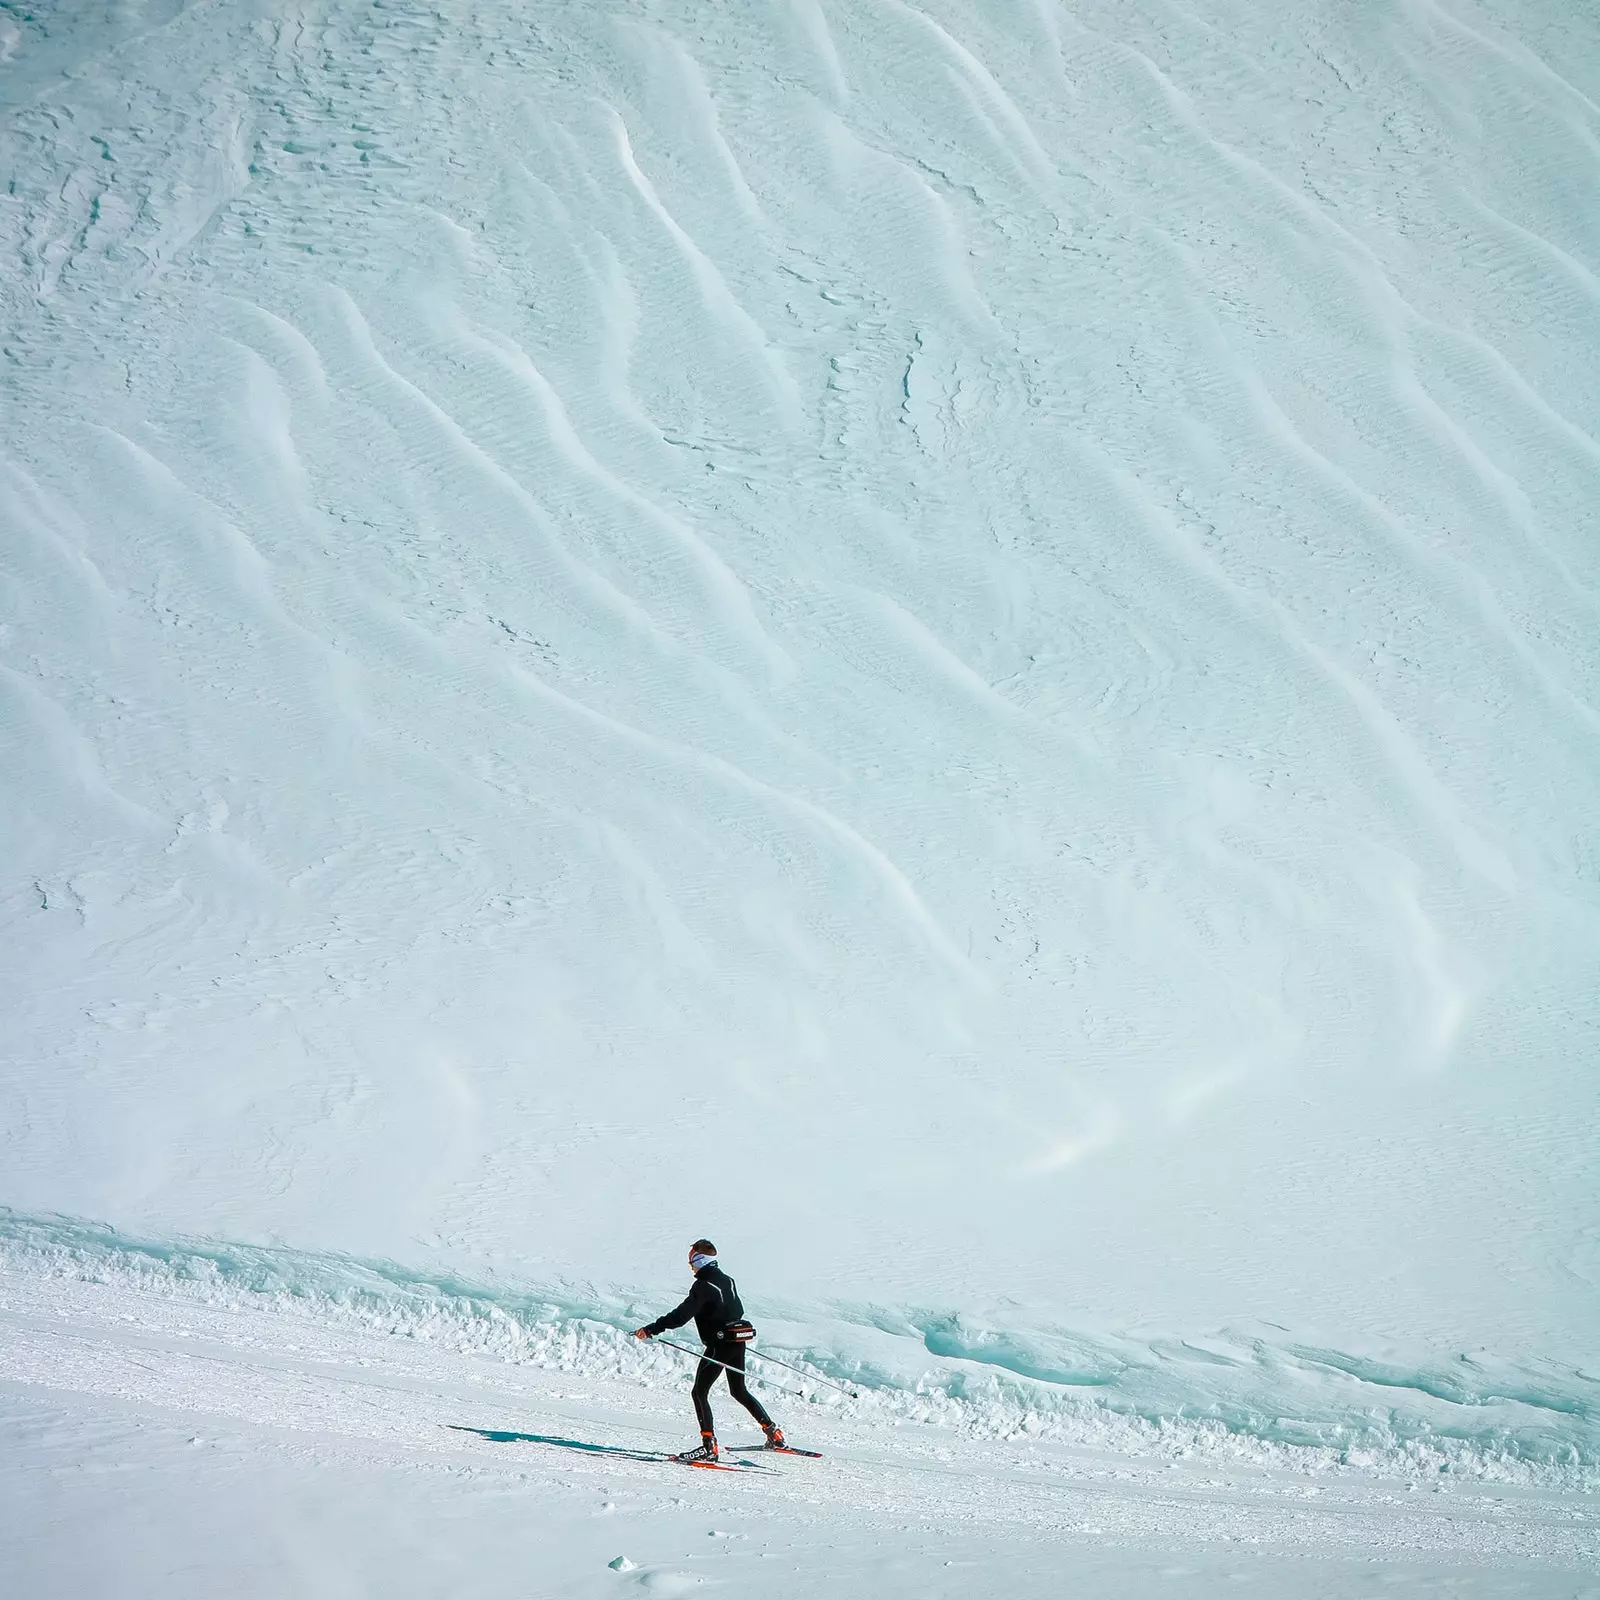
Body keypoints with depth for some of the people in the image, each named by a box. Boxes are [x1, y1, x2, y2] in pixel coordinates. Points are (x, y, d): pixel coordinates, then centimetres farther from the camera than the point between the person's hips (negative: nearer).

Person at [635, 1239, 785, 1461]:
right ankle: (774, 1434, 22)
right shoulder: (727, 1280, 11)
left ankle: (709, 1445, -12)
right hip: (737, 1342, 9)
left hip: (719, 1345, -9)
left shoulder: (703, 1285, -14)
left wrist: (651, 1329, -23)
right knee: (739, 1391, 22)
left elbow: (682, 1315, -22)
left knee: (700, 1392, -4)